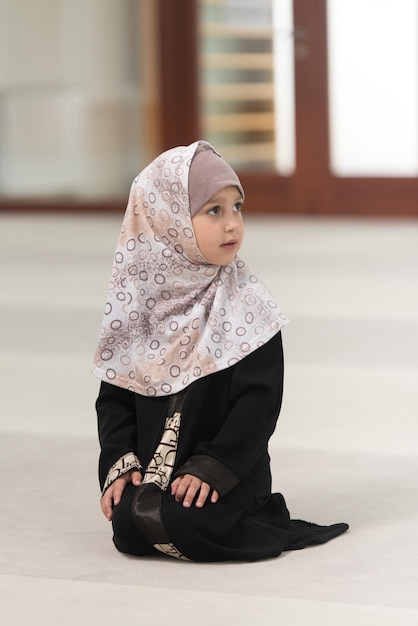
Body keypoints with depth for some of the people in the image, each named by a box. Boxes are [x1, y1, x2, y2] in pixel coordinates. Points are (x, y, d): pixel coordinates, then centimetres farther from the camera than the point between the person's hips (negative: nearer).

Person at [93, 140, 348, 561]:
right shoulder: (136, 301, 2)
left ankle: (262, 516, 2)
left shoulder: (245, 302, -7)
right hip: (152, 469, 4)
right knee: (129, 530, -19)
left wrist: (212, 467, -19)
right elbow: (115, 393, 6)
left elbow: (260, 399, -11)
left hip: (228, 471, -3)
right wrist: (120, 463, -8)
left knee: (185, 529, -27)